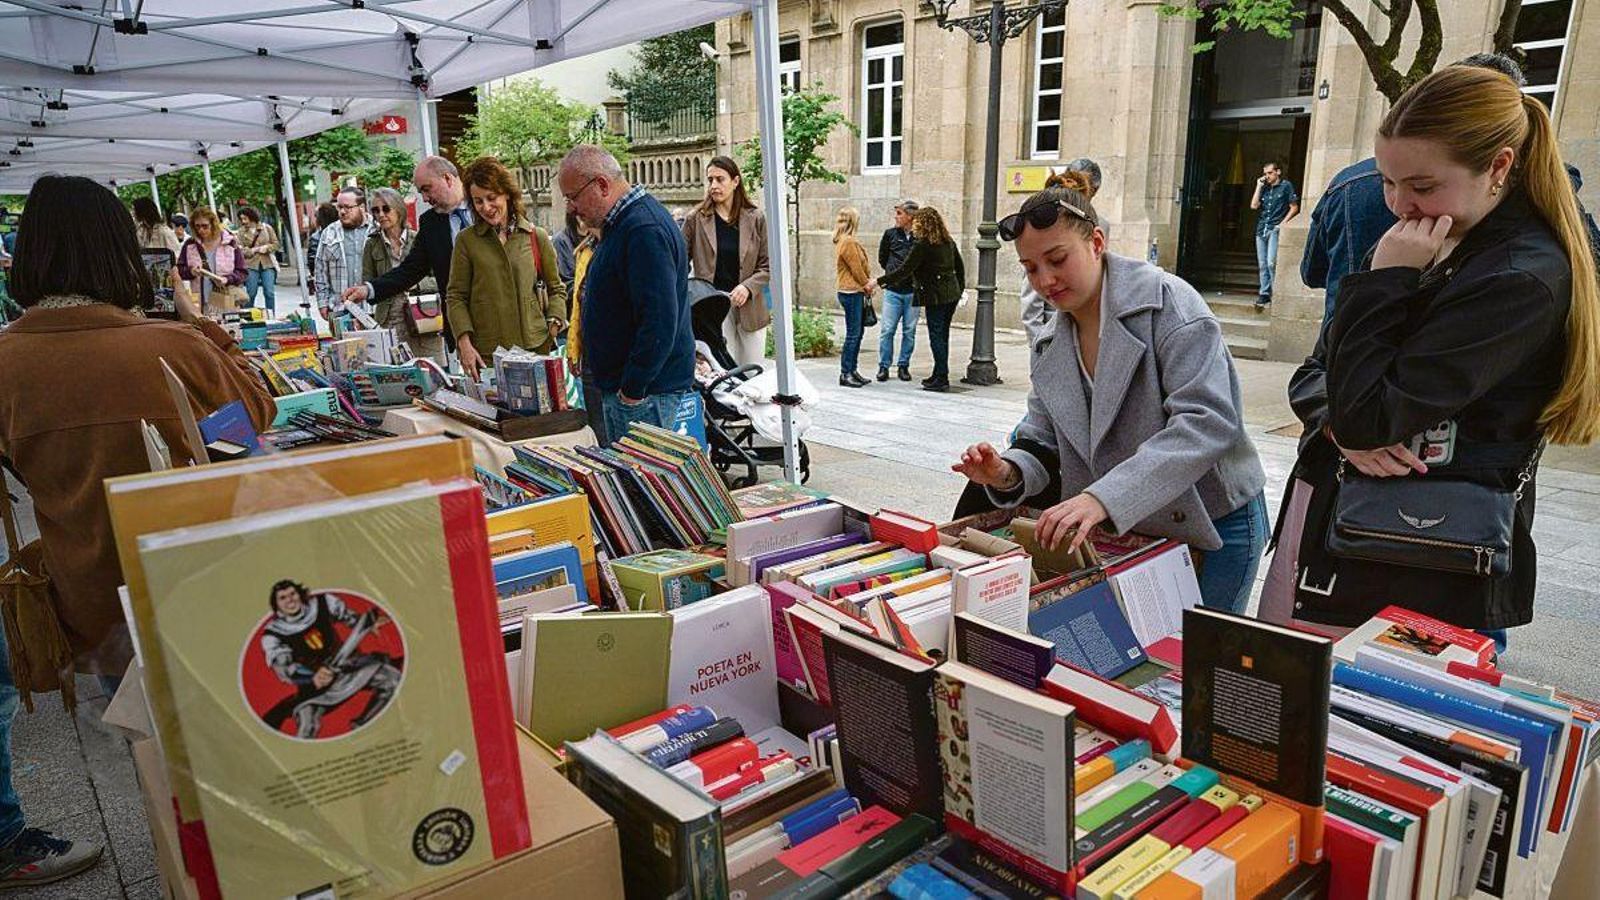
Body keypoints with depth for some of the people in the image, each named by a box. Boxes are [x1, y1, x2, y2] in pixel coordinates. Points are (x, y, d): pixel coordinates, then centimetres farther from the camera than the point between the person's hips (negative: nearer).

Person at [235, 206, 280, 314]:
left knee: (269, 292, -2)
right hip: (251, 265, 0)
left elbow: (275, 244, 8)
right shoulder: (241, 232, 4)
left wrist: (266, 248, -10)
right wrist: (255, 250, -11)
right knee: (250, 293, 0)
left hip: (267, 264, 0)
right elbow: (240, 250, -1)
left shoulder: (266, 228, 6)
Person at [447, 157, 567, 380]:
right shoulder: (466, 241, 5)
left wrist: (554, 324, -1)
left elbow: (556, 289, 14)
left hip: (535, 346, 1)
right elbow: (455, 297, 4)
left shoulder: (536, 236, 6)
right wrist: (464, 342, -8)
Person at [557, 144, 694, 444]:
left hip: (644, 390, -11)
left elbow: (660, 321, -28)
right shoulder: (622, 223, 14)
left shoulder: (644, 230, -21)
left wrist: (633, 389, -22)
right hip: (620, 384, 11)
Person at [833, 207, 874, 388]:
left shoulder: (842, 241, 16)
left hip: (854, 292, 10)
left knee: (856, 333, 13)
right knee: (852, 334, -6)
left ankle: (852, 371, 18)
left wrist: (868, 281, 8)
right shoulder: (849, 242, -16)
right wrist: (867, 285, -1)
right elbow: (856, 268, -14)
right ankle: (845, 374, -2)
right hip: (851, 292, -10)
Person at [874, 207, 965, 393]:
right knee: (942, 336, 14)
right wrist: (960, 289, 24)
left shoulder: (922, 244, -13)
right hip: (952, 294, 8)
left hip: (936, 296, -8)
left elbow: (904, 270, -15)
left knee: (937, 337, -3)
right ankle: (939, 375, 22)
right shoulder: (948, 241, 11)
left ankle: (942, 379, -2)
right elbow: (960, 267, 17)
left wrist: (878, 282, -11)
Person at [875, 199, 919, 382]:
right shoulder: (890, 233, 3)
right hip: (893, 291, 1)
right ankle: (884, 366, 10)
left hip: (913, 291, -1)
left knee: (909, 331, 7)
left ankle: (903, 366, 18)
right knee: (887, 329, 0)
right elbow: (882, 259, 15)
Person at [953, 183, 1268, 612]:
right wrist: (1008, 473, -21)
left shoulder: (1166, 300, -16)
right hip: (1127, 531, 6)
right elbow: (1042, 444, 4)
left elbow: (1207, 420, -27)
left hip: (1214, 526, -5)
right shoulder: (1052, 351, 5)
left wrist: (1104, 497, -36)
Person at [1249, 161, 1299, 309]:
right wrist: (1259, 186, 5)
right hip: (1261, 229, 6)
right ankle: (1264, 294, 10)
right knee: (1262, 264, 5)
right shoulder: (1264, 188, 17)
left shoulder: (1286, 186, 2)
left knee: (1271, 263, -17)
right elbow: (1254, 205, 6)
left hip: (1275, 229, -6)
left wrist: (1283, 223, -9)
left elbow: (1294, 207, 0)